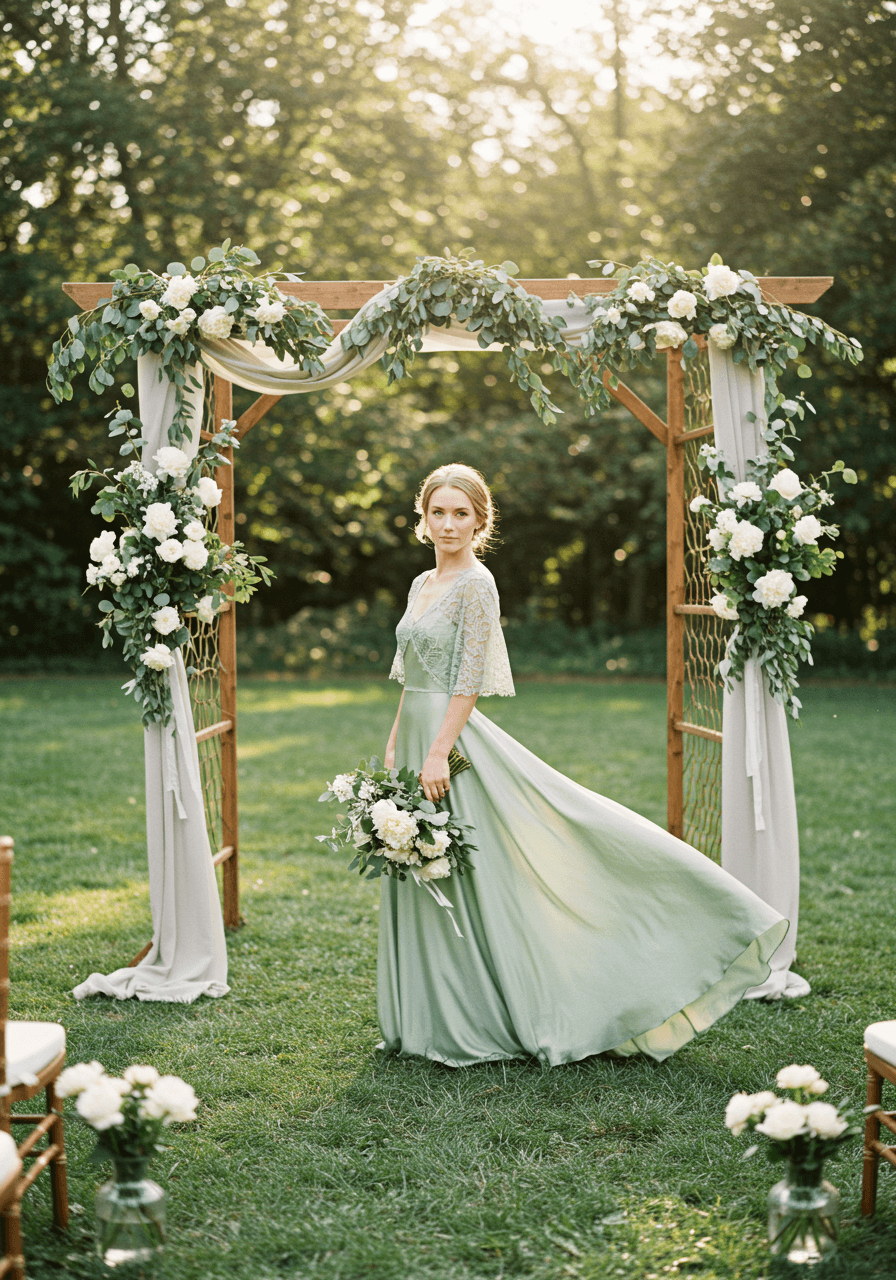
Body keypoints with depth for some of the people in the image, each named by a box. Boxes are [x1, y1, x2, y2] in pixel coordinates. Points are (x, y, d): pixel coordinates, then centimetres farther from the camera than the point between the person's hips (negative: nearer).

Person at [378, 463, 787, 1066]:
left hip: (455, 738, -9)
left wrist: (439, 753, -20)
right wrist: (394, 749, 17)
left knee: (467, 879, -4)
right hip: (419, 736, 9)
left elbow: (470, 681, -16)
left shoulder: (476, 584, -10)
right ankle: (442, 1020, 24)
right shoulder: (422, 585, 14)